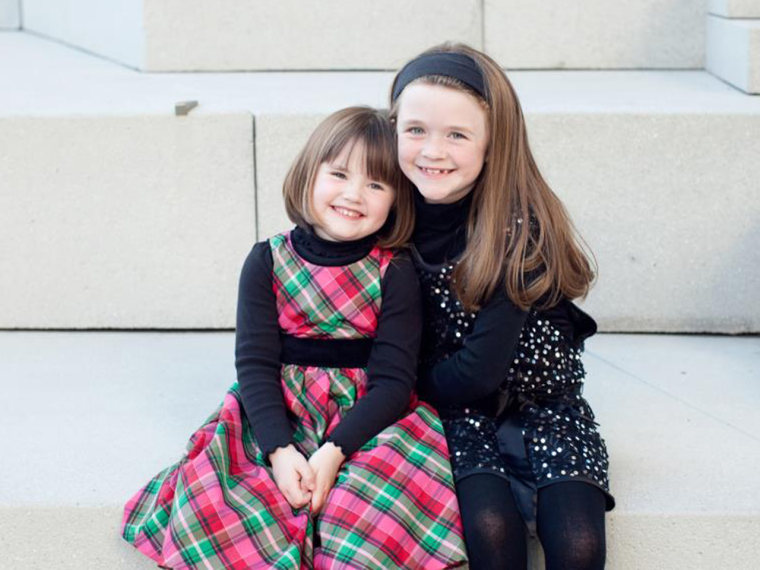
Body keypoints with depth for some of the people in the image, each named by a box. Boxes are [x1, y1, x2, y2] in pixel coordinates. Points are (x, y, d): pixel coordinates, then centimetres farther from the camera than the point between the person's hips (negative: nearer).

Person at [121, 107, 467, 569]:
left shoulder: (395, 273, -3)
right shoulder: (268, 263, 1)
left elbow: (394, 378, -8)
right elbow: (256, 362, -3)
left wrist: (334, 451, -21)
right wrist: (279, 450, -18)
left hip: (368, 419, -2)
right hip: (279, 416, 2)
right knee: (206, 504, -23)